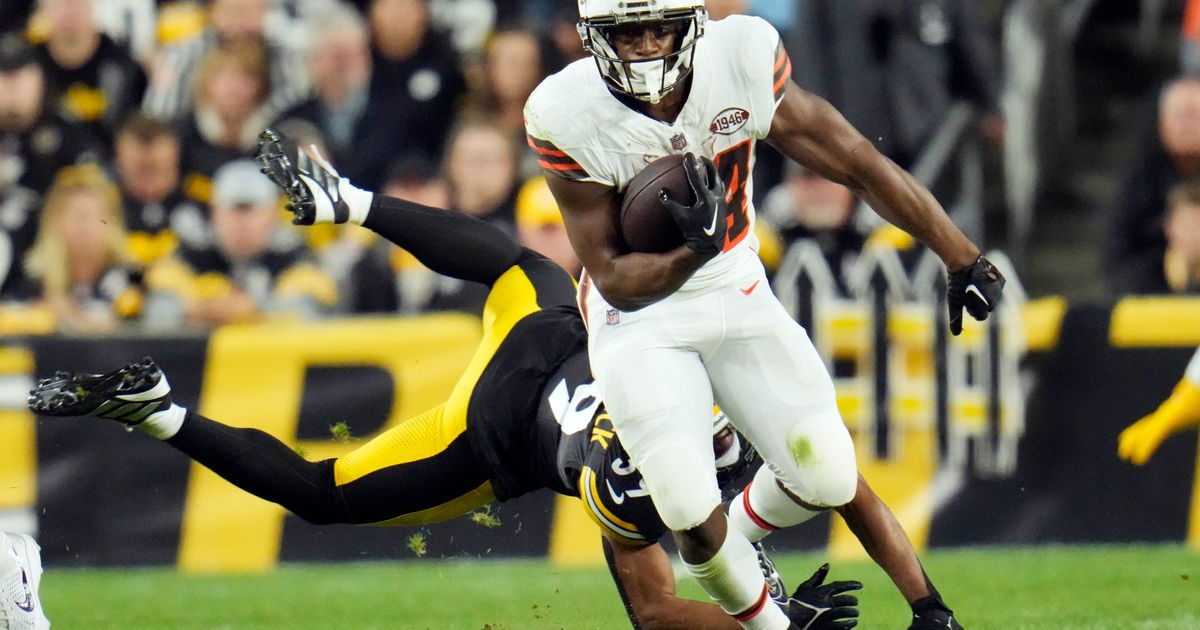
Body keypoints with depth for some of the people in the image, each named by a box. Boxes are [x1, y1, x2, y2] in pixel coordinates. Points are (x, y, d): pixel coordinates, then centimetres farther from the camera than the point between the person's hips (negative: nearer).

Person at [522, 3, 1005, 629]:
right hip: (640, 317, -3)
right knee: (690, 509, -16)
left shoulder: (742, 62, -19)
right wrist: (692, 252, -39)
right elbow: (615, 281, -19)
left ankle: (740, 536, 31)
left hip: (738, 296, 3)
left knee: (828, 479, -4)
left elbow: (860, 165, -11)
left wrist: (962, 259, -8)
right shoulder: (568, 118, -23)